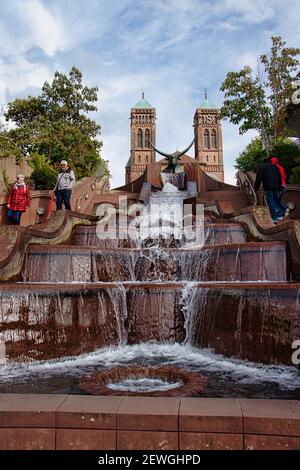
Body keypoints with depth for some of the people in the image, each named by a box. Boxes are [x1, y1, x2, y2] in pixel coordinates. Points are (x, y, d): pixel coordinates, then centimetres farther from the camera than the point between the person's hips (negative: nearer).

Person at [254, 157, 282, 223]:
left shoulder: (262, 167, 2)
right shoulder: (275, 167, 18)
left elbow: (259, 178, -6)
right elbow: (279, 177, 19)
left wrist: (256, 188, -4)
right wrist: (279, 187, 25)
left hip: (268, 187, -5)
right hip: (276, 186, 5)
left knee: (270, 201, -5)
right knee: (275, 200, 16)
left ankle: (275, 218, -10)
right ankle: (279, 215, 11)